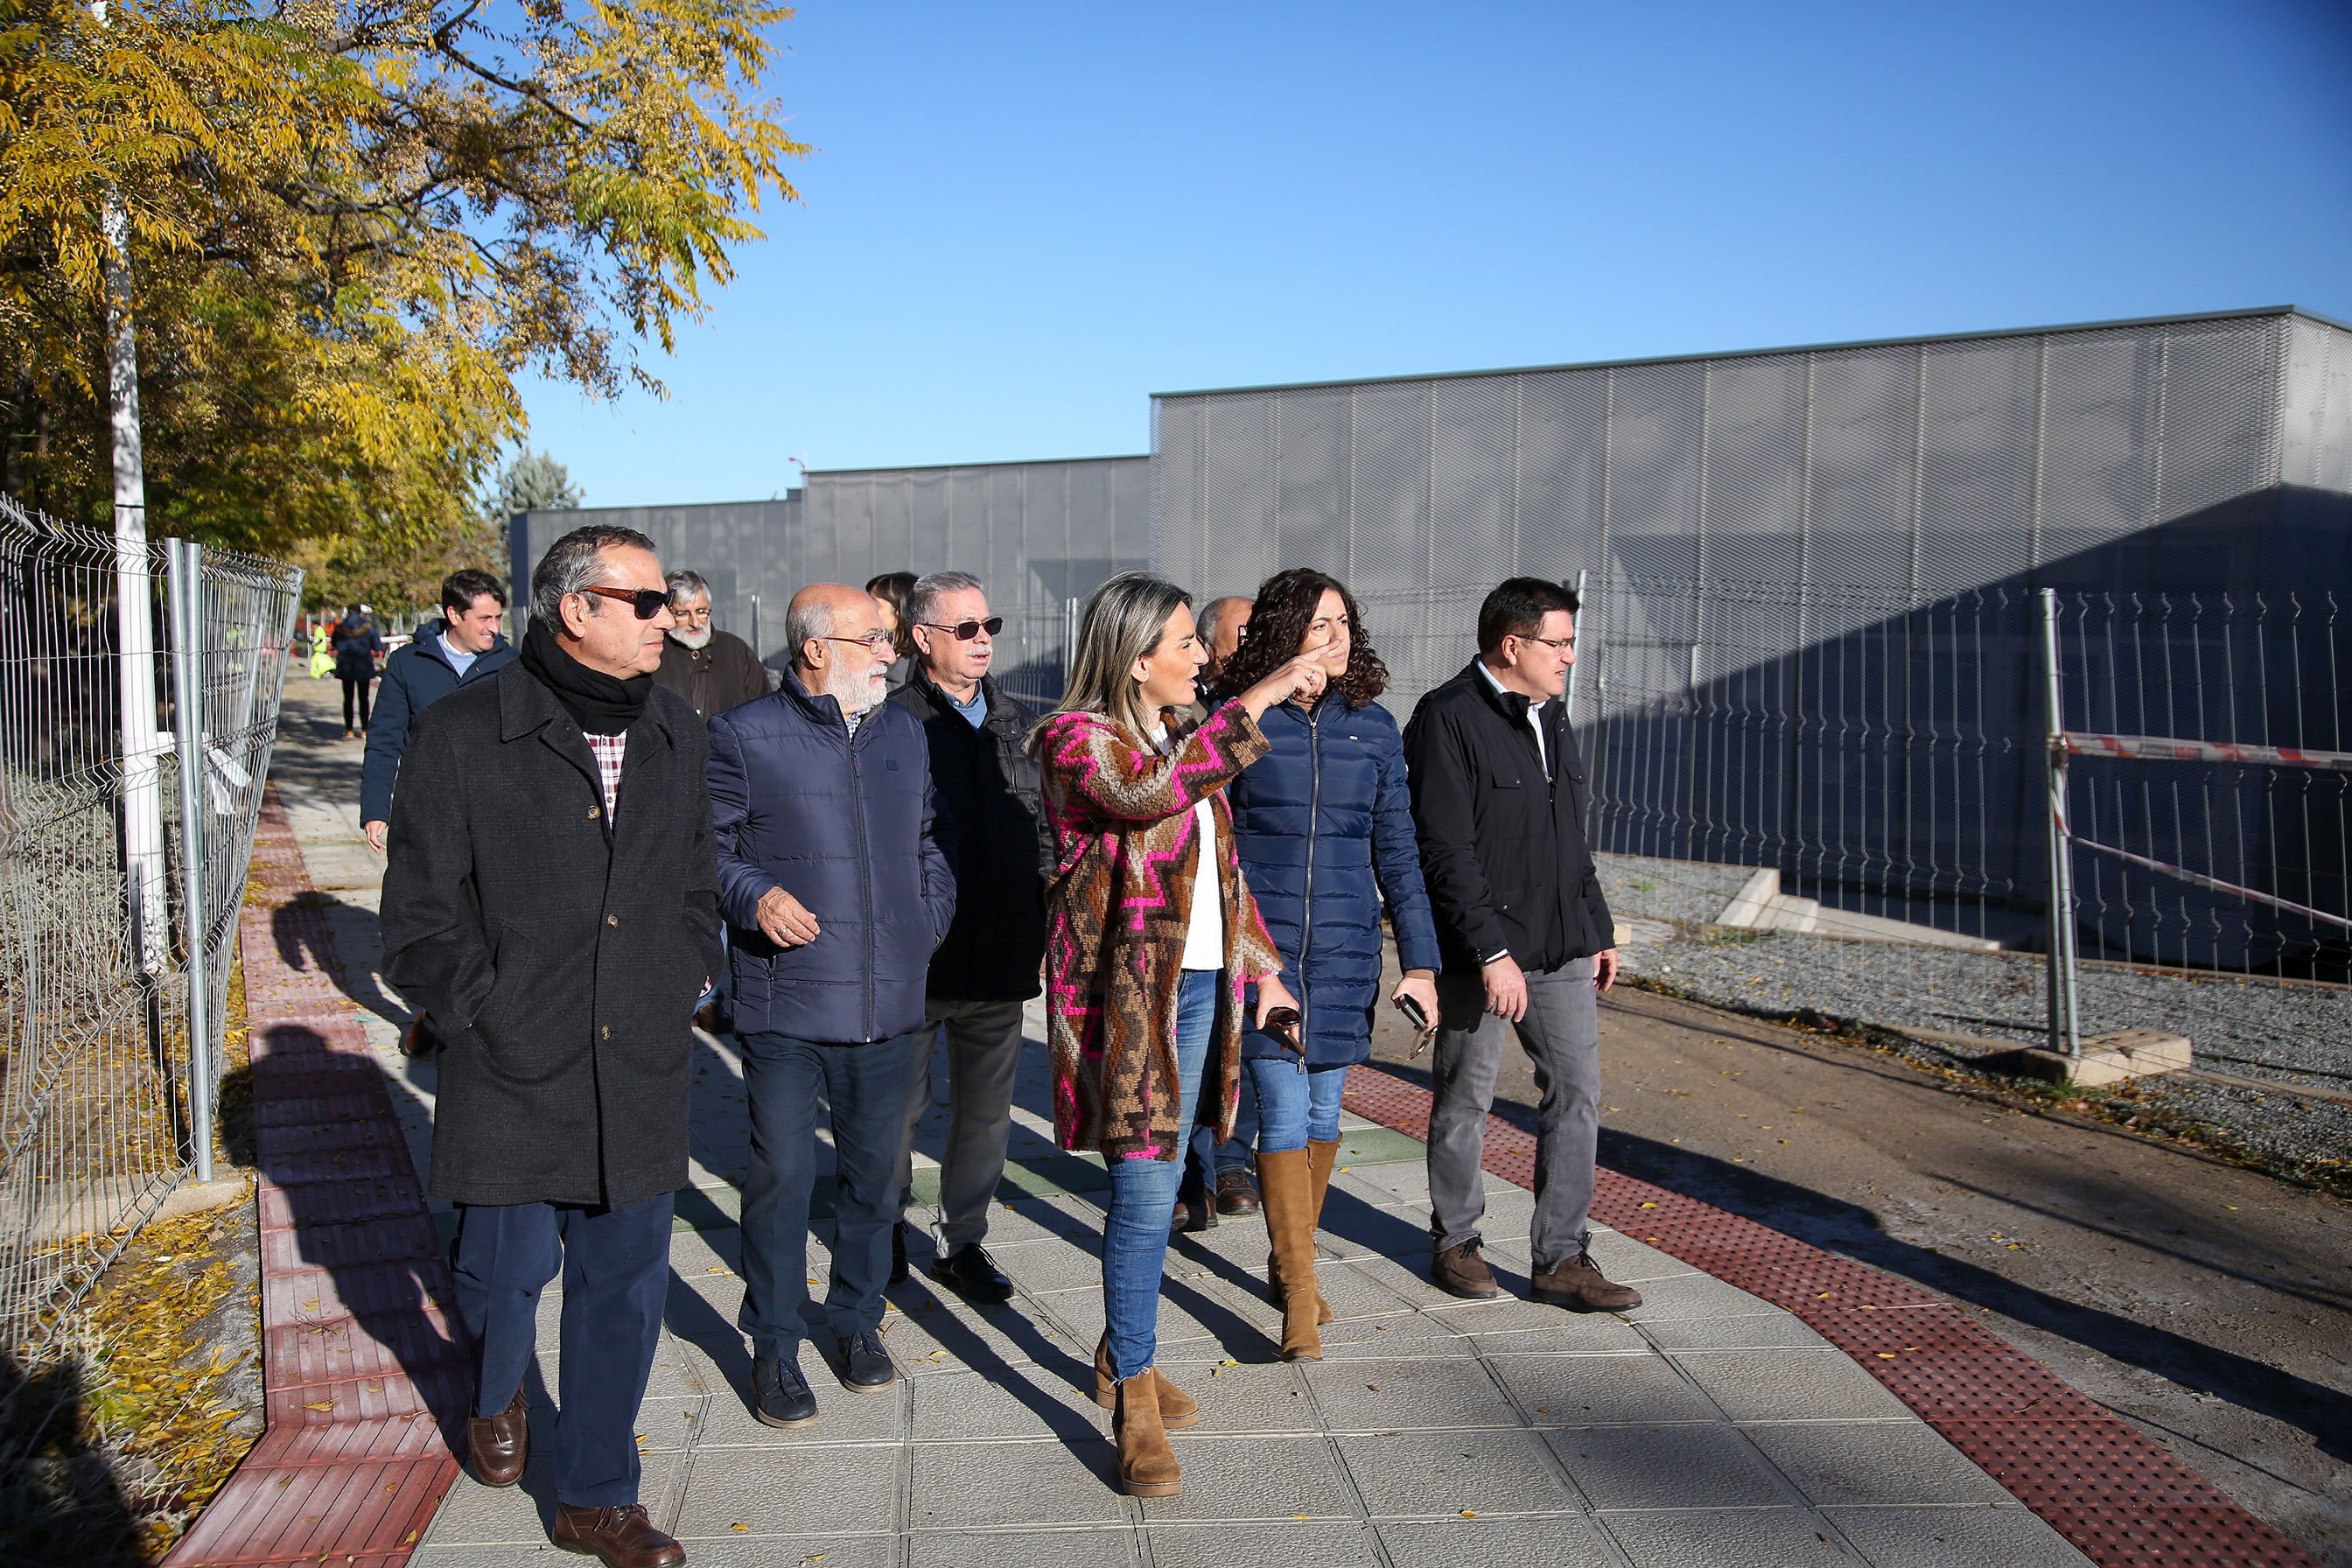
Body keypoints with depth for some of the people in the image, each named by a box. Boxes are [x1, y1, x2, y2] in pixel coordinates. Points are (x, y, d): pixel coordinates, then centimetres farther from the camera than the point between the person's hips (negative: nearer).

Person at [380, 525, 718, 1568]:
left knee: (625, 1285, 9)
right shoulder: (464, 735, -8)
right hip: (514, 1072, -4)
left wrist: (678, 993, 8)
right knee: (509, 1267, 11)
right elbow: (419, 916, -5)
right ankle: (498, 1396, 46)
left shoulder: (675, 734, 7)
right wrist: (489, 1018, -9)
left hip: (641, 1076, 4)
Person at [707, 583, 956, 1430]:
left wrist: (930, 922, 10)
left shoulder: (904, 733, 12)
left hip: (889, 1002, 5)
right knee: (782, 1174, 1)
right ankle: (774, 1346, 18)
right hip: (785, 1002, -4)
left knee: (874, 1170, 14)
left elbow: (931, 841, 21)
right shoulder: (743, 734, -5)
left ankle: (857, 1320, 33)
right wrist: (754, 897, -19)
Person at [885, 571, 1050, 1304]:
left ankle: (962, 1241, 27)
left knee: (987, 1108, 12)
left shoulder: (1020, 725, 10)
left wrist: (1045, 927, 11)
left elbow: (1045, 831, 16)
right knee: (898, 1103, 10)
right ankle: (887, 1230, 32)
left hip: (999, 958, 5)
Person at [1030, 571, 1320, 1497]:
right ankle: (1136, 1400, 4)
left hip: (1197, 981, 8)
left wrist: (1262, 964, 19)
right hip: (1124, 989, -8)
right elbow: (1153, 789, -32)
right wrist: (1255, 702, -29)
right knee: (1145, 1191, -8)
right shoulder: (1076, 738, -10)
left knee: (1156, 1182, 15)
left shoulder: (1183, 730, 15)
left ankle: (1119, 1358, 31)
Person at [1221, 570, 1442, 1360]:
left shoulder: (1373, 727, 5)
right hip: (1259, 943, -3)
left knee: (1322, 1109, 11)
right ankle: (1300, 1293, 3)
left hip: (1345, 947, 3)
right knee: (1284, 1110, -6)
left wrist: (1420, 961, 5)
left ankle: (1288, 1259, 31)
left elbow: (1396, 850, 8)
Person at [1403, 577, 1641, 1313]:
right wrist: (1493, 952, -21)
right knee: (1465, 1101, 6)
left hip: (1562, 950, 8)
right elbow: (1446, 853, -18)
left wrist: (1599, 930, 19)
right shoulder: (1449, 719, -12)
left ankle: (1560, 1259, 13)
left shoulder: (1550, 719, 15)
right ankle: (1455, 1242, 24)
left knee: (1577, 1093, 4)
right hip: (1478, 954, -7)